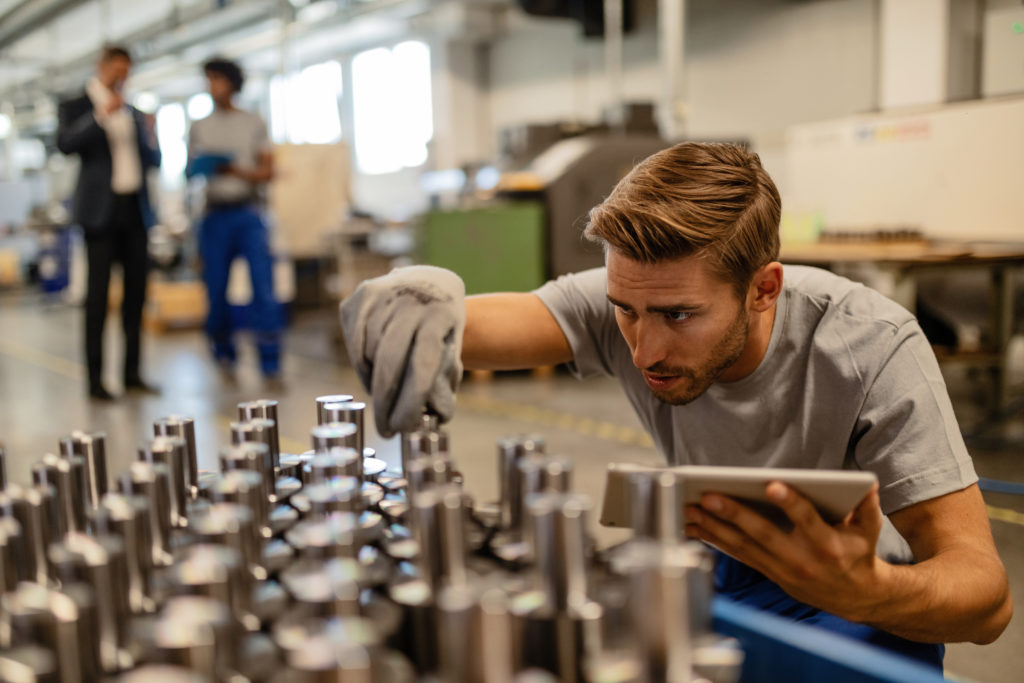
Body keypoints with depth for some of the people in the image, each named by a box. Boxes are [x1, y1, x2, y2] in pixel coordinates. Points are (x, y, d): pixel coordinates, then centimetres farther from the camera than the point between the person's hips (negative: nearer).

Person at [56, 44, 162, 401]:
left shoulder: (133, 113, 19)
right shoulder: (76, 107, 4)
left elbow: (153, 161, 18)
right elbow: (65, 143, -14)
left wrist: (150, 134, -1)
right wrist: (101, 115, -23)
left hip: (135, 209, 5)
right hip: (101, 210, -5)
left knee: (136, 290, 4)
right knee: (98, 293, -6)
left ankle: (132, 372, 11)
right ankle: (95, 378, -2)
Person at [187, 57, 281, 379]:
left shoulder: (254, 124, 11)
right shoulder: (199, 127, 15)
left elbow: (267, 171, 6)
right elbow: (190, 169, 14)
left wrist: (238, 171, -13)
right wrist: (200, 170, -10)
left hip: (248, 212, -2)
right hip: (215, 215, 2)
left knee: (263, 285, -13)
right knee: (216, 288, 2)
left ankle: (270, 361, -12)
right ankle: (224, 353, 20)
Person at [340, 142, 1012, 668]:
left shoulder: (870, 347, -27)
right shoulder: (628, 298, -20)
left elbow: (987, 594, -28)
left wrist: (863, 591, -49)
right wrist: (424, 299, -57)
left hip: (869, 598, -2)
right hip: (723, 568, 3)